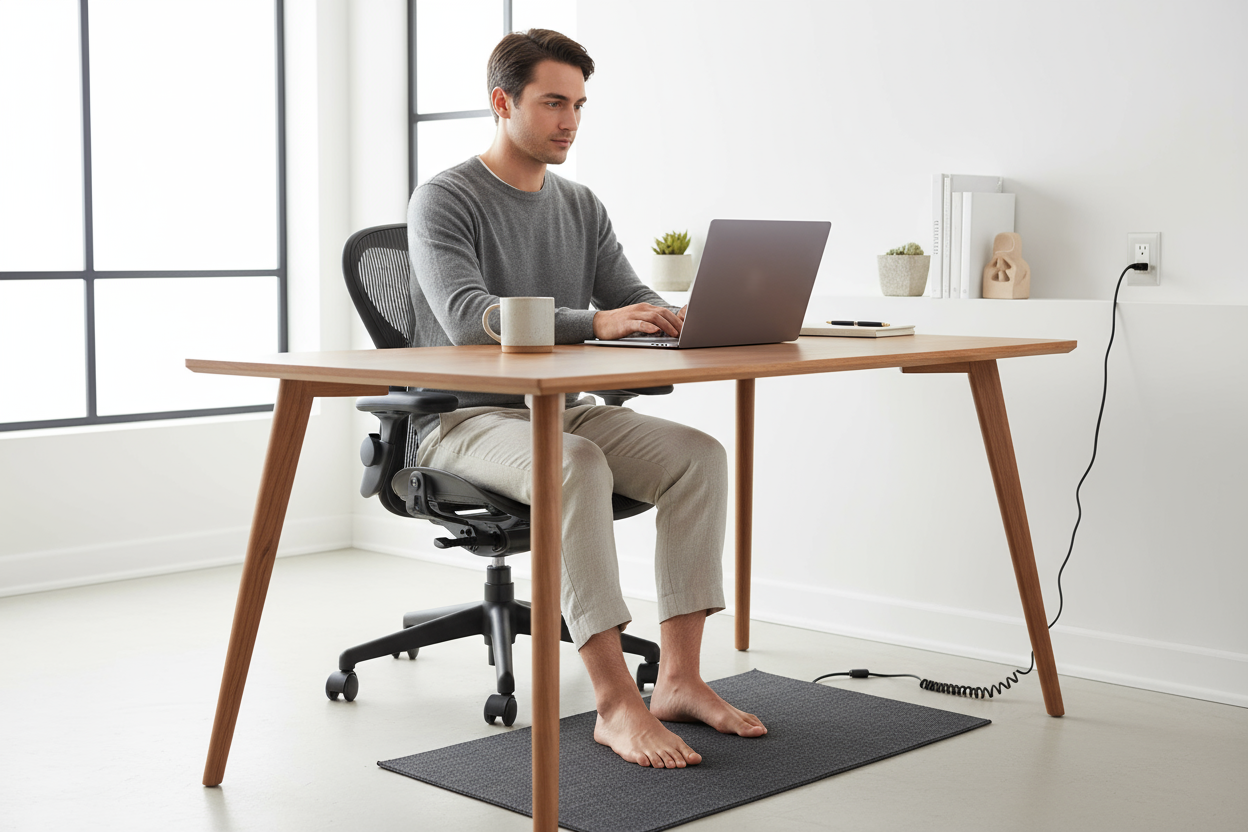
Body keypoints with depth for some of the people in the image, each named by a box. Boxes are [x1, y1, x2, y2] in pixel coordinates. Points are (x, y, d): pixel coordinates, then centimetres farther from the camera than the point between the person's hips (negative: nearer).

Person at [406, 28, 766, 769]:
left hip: (560, 409, 7)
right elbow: (466, 317, -26)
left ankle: (680, 680, -18)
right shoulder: (444, 201, -10)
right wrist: (594, 322, -39)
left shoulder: (582, 207, 12)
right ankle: (617, 703, -36)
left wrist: (683, 319, -20)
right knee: (577, 463, -37)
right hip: (465, 420, -6)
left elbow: (634, 301, 5)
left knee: (699, 454, -17)